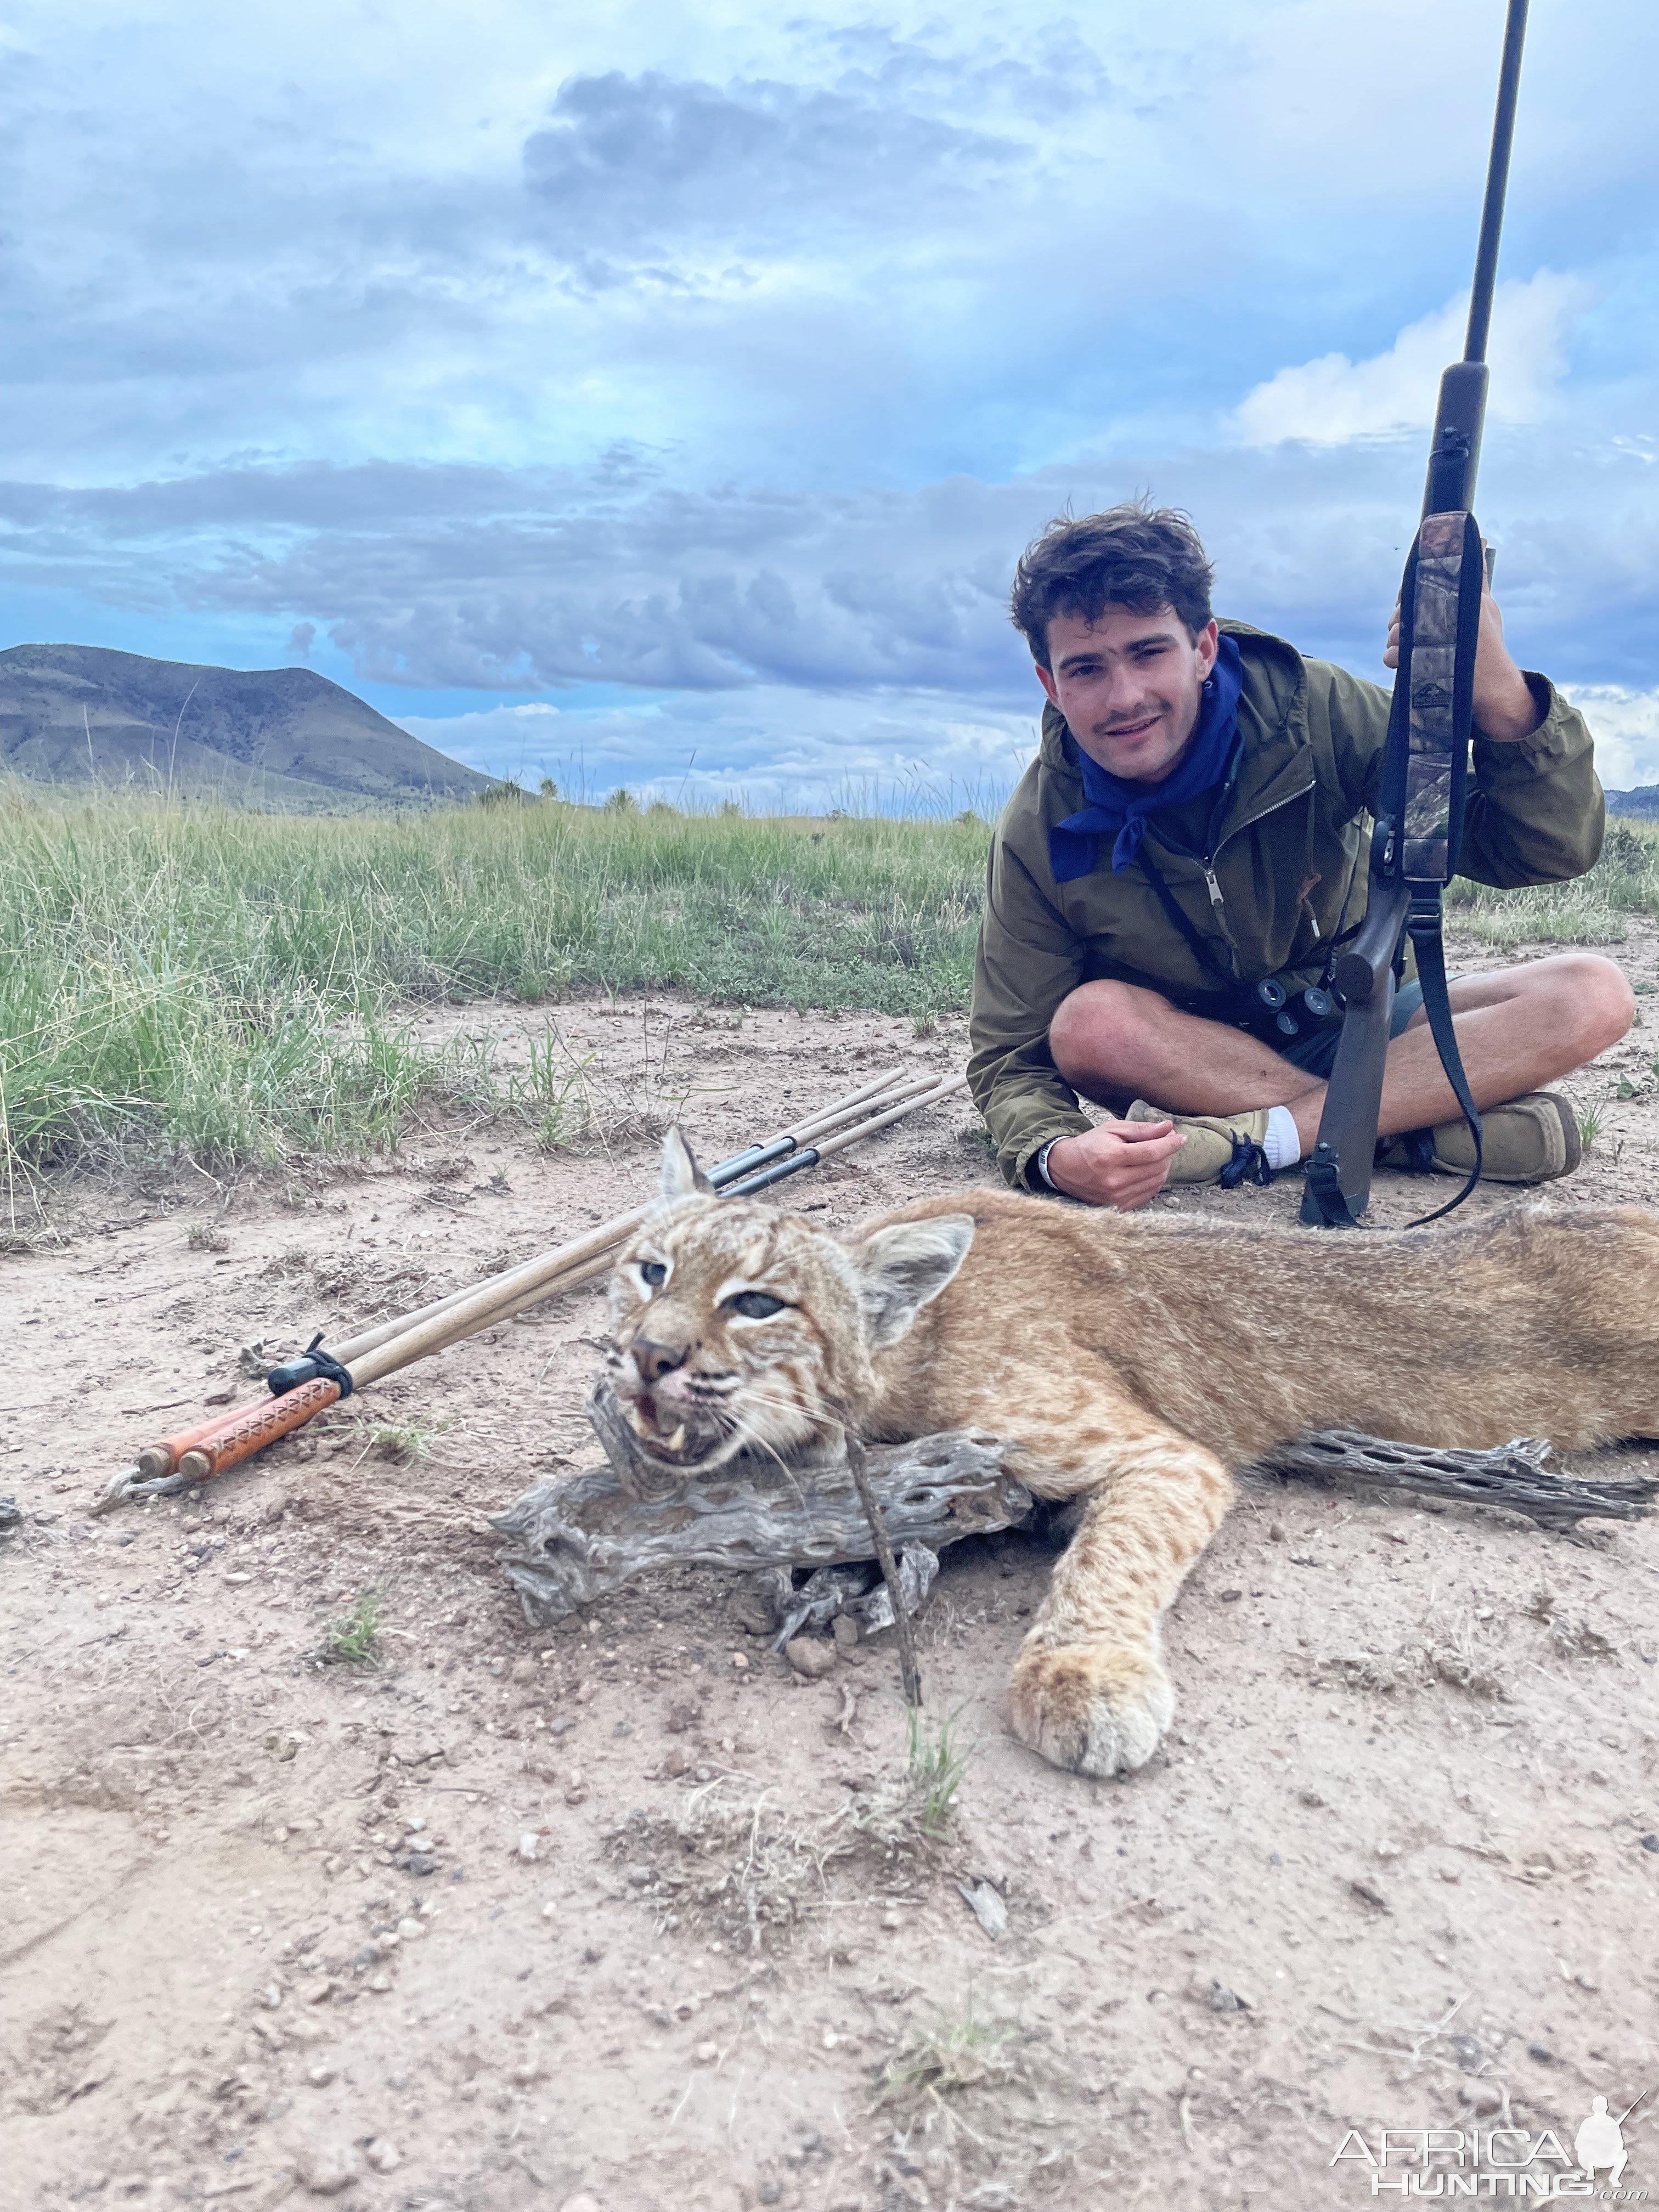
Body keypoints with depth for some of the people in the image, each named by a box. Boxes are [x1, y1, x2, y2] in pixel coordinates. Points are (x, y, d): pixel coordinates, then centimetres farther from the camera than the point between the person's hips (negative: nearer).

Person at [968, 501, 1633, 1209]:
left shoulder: (1311, 712, -17)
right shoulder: (1040, 838, -17)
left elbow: (1548, 851, -18)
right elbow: (1012, 1058, -14)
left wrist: (1502, 701, -39)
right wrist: (1054, 1156, -38)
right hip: (1194, 1059, -1)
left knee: (1592, 993, -21)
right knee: (1091, 1020, -33)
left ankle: (1256, 1136, -32)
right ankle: (1419, 1129, -24)